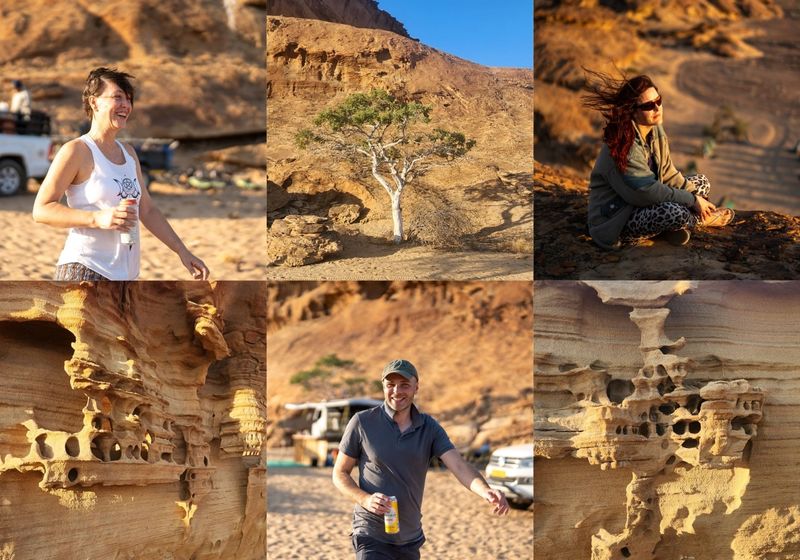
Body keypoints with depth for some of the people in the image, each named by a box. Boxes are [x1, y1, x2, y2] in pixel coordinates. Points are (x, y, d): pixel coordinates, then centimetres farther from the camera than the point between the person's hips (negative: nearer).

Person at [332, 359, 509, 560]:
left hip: (411, 538, 5)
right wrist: (365, 499, -21)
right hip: (373, 536, -4)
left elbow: (459, 466, -13)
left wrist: (486, 492, -34)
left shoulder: (429, 428, 0)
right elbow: (339, 474, -1)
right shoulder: (362, 422, -8)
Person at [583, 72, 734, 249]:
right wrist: (692, 200, -19)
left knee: (701, 182, 10)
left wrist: (694, 196, -8)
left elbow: (668, 174, 7)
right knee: (676, 213, -33)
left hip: (643, 204, 10)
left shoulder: (656, 132, 0)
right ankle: (701, 218, 1)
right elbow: (647, 192, -27)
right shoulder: (621, 147, -27)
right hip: (616, 221, -10)